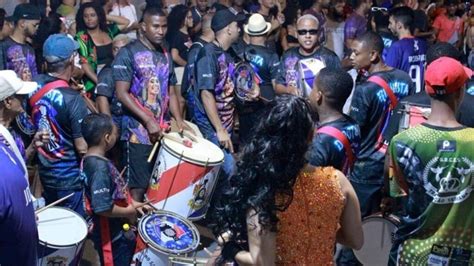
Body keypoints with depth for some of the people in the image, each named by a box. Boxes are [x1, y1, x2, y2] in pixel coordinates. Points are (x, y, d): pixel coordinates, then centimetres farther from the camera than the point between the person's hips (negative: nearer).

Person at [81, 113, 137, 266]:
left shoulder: (89, 159, 3)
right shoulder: (100, 167, -27)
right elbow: (103, 208, -31)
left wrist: (131, 203, 11)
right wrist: (129, 212, -17)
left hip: (117, 231, 9)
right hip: (112, 237, -9)